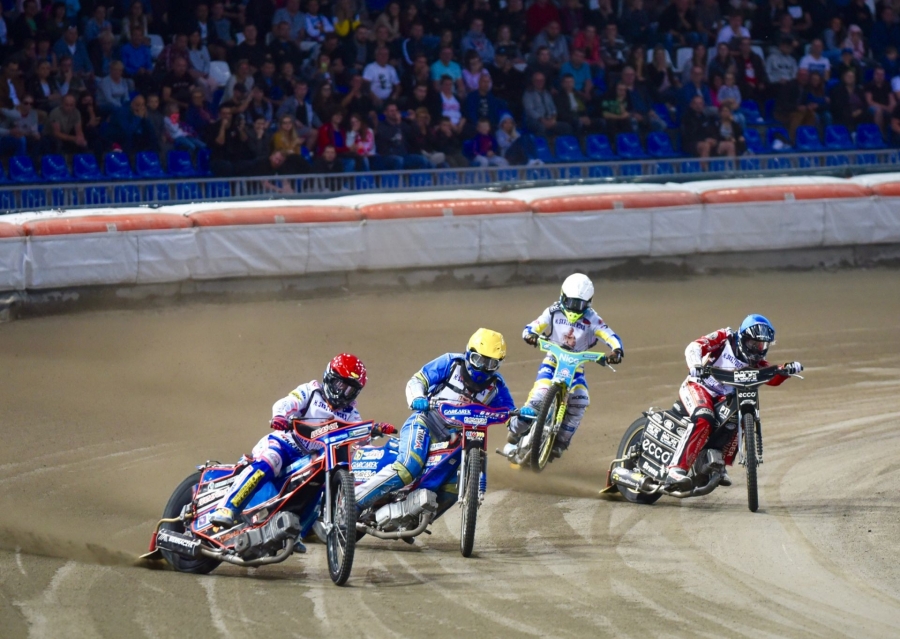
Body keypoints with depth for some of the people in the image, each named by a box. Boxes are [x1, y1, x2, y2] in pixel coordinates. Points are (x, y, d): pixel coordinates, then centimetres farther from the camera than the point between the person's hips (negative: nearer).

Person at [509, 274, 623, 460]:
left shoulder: (591, 318, -5)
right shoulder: (553, 312, -5)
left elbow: (610, 336, -14)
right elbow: (532, 327, -10)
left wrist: (617, 351, -36)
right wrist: (530, 334, -35)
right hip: (552, 362, -2)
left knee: (579, 402, -21)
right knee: (539, 396, -25)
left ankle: (560, 442, -6)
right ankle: (514, 434, -10)